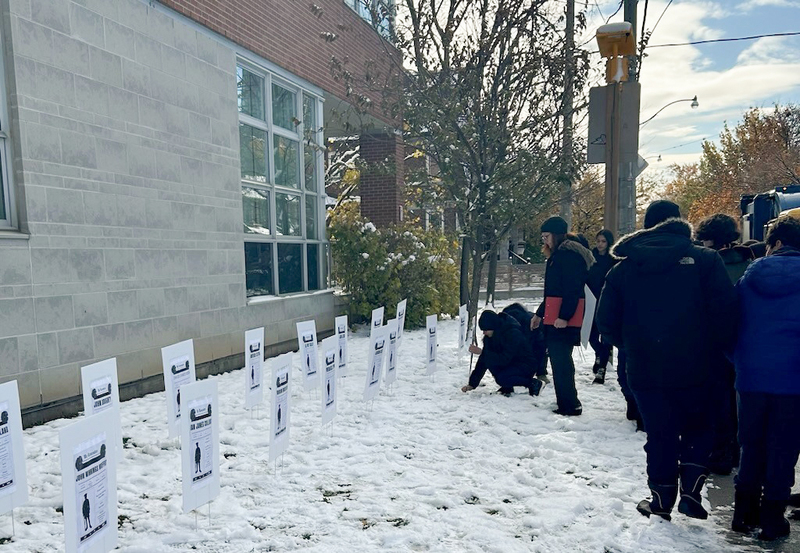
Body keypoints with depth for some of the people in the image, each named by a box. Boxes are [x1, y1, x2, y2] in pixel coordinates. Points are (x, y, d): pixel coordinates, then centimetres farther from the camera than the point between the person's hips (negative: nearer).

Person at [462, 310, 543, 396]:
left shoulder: (513, 333, -27)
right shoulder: (490, 336, -4)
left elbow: (504, 360, -32)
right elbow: (483, 360, -3)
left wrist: (481, 352, -31)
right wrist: (472, 384, -7)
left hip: (526, 366, -7)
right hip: (510, 363, 7)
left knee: (502, 378, -31)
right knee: (489, 360, -19)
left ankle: (533, 383, -8)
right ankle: (507, 388, -3)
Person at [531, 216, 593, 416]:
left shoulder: (569, 255, -12)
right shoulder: (559, 255, 20)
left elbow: (573, 289, -21)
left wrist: (564, 316, -25)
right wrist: (540, 314, 24)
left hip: (563, 319, -11)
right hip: (554, 317, 11)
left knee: (561, 361, -8)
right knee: (560, 360, 14)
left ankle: (570, 405, -2)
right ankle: (566, 403, 22)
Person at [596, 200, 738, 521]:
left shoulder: (623, 268, 2)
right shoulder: (704, 259, -4)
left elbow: (606, 323, 2)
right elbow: (725, 311, -11)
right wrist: (713, 346, 5)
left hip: (645, 371, 1)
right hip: (693, 368, -1)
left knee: (660, 435, 14)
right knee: (697, 429, 21)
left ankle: (662, 501, 23)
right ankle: (691, 492, 14)